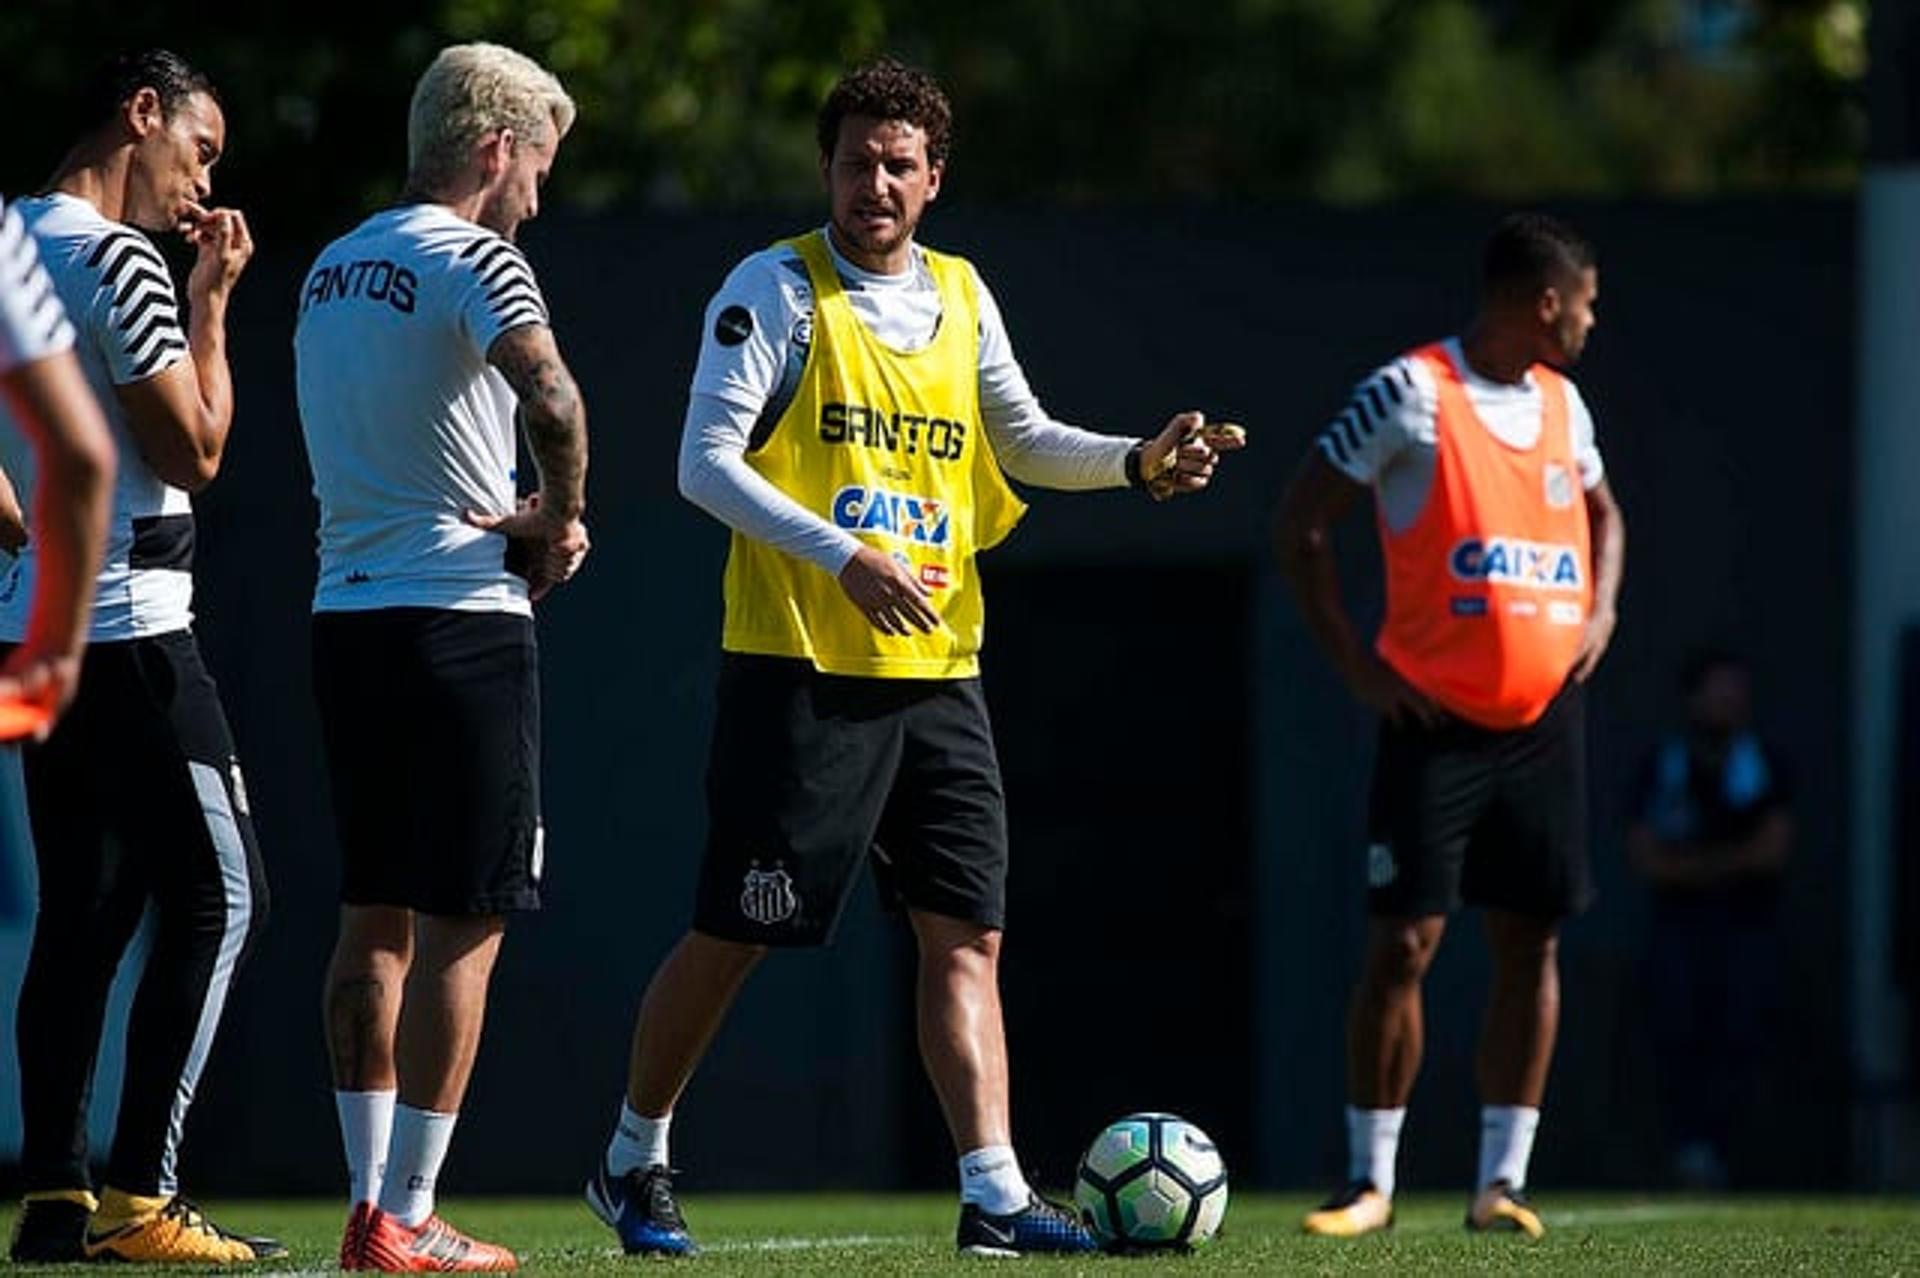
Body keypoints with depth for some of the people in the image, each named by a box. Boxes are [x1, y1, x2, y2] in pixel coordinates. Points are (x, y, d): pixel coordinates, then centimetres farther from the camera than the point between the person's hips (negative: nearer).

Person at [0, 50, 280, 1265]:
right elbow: (194, 449, -13)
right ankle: (141, 1197, -9)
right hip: (128, 628, -9)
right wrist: (213, 302, -5)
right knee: (218, 896, -5)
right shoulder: (114, 258, -14)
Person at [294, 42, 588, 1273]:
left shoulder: (331, 270, 15)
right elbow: (551, 398, -27)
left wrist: (495, 518, 8)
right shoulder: (472, 259, -10)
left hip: (346, 610, 8)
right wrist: (561, 522, -10)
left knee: (375, 919, 12)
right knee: (463, 926, -4)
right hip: (459, 619, -8)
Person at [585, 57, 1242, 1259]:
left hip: (938, 675, 6)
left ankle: (996, 1194, -4)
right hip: (798, 667, -5)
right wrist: (844, 558, -23)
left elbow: (1022, 441, 24)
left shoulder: (960, 295, 12)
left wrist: (1139, 461, 6)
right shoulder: (777, 289, -6)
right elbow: (706, 461, -13)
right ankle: (634, 1161, 17)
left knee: (966, 934, -1)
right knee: (731, 936, 0)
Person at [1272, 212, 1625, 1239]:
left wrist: (1599, 613, 11)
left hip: (1544, 721, 6)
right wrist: (1355, 664, -11)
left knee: (1531, 944, 4)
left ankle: (1502, 1181, 8)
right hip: (1434, 721, -6)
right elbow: (1301, 526, -7)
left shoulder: (1560, 403, 11)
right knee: (1403, 942, -8)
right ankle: (1370, 1181, 0)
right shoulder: (1410, 394, -9)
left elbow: (1601, 512, 30)